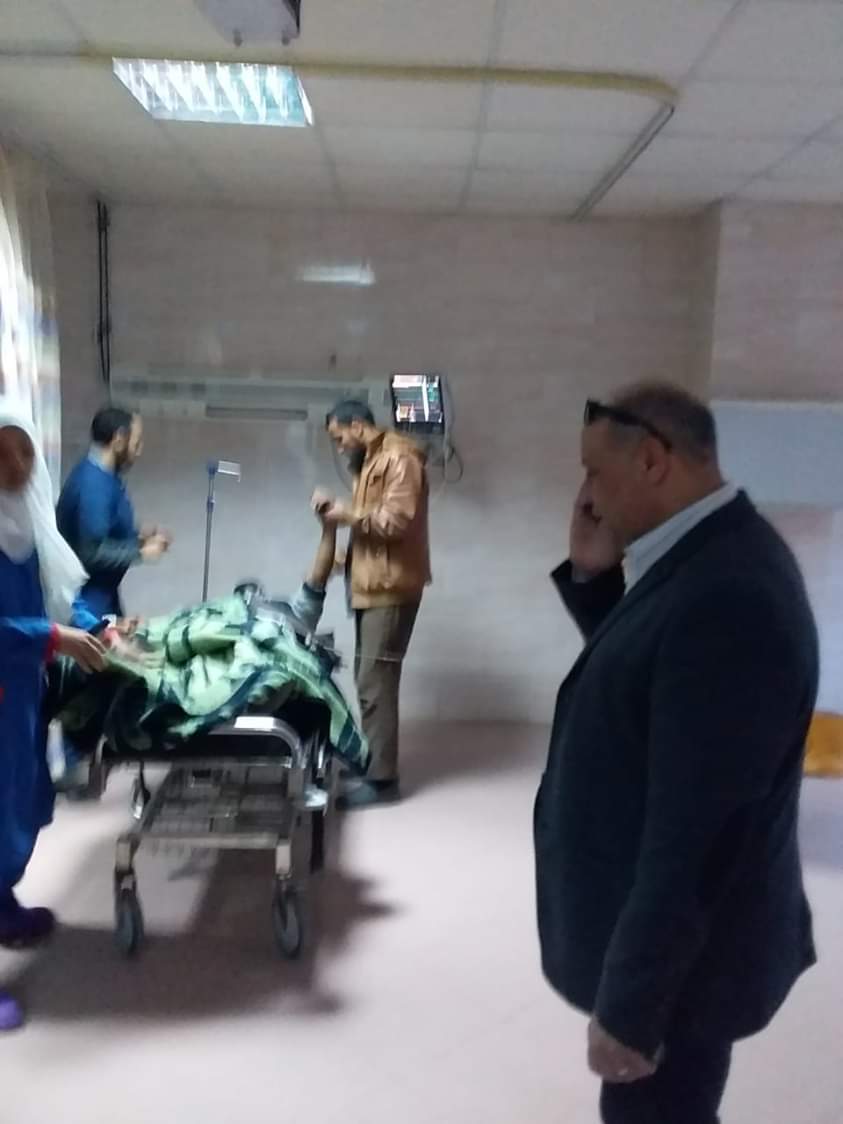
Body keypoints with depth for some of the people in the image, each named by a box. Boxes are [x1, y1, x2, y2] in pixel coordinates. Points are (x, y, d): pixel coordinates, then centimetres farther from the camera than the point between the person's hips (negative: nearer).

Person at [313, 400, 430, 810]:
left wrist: (349, 515, -12)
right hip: (371, 585, 10)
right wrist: (340, 509, 6)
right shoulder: (370, 461, 18)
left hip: (390, 588, -10)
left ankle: (381, 779, -4)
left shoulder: (398, 457, -13)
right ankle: (370, 759, 23)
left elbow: (396, 520, -22)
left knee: (375, 682, -10)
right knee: (368, 678, 13)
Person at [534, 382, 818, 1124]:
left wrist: (630, 1005, -21)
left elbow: (694, 832, -30)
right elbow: (633, 680, 13)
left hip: (679, 953, -8)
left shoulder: (727, 595, -31)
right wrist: (592, 573, -2)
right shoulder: (709, 553, 0)